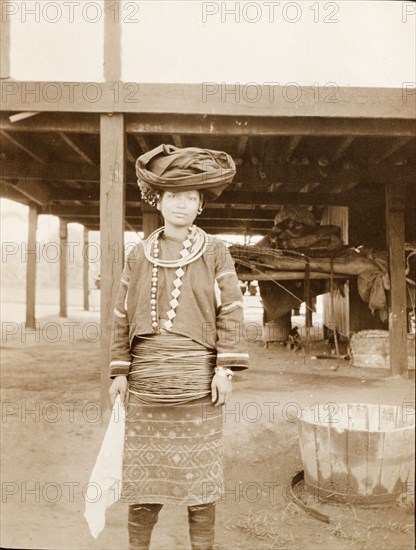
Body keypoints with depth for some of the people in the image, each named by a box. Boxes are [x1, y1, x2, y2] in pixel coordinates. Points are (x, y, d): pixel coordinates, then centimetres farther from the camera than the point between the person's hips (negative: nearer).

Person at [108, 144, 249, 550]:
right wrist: (119, 371, 5)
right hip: (147, 379, 2)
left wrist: (226, 368, -8)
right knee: (142, 469, 7)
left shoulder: (214, 251, 3)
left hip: (198, 379, -2)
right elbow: (123, 315, 10)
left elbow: (230, 311, -1)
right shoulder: (139, 255, 9)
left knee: (199, 472, 7)